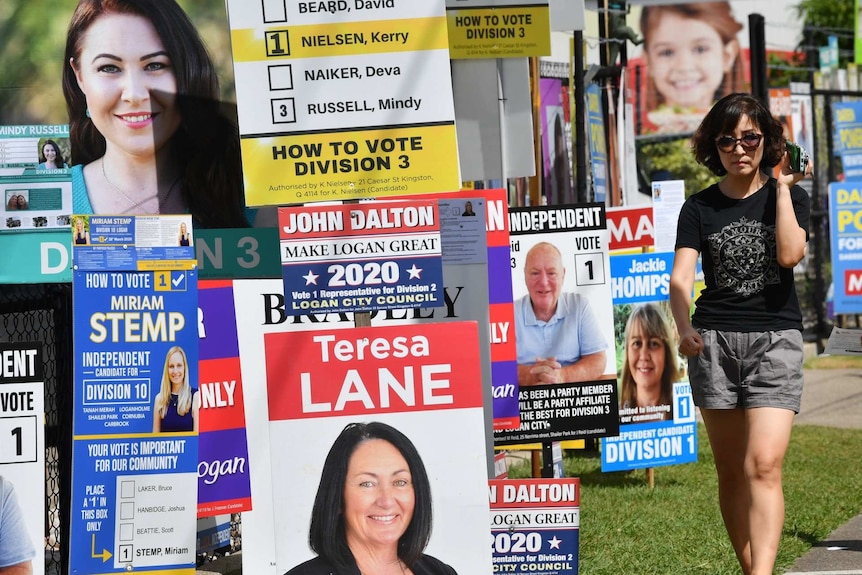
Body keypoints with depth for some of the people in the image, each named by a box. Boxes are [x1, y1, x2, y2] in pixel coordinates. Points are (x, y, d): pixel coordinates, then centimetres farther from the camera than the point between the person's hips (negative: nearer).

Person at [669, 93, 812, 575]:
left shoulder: (788, 196, 8)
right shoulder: (700, 208, 9)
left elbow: (790, 253, -11)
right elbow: (681, 275, -5)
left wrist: (784, 188, -5)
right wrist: (685, 327, -23)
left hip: (776, 338, -2)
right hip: (714, 340, 2)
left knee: (764, 466, -17)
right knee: (731, 471, 6)